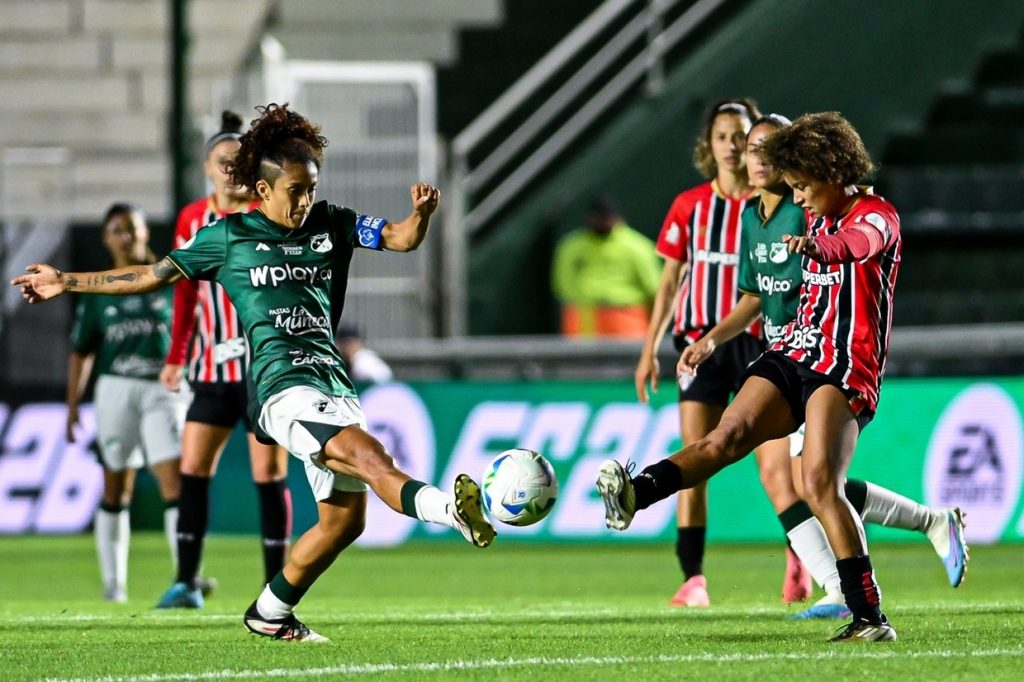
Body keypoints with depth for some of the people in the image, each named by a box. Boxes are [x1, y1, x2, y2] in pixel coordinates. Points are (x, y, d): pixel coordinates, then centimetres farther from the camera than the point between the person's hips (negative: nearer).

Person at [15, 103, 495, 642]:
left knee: (344, 520, 5)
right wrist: (69, 282, 19)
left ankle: (269, 615, 21)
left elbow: (401, 239, 10)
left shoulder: (331, 224, 16)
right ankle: (455, 510, -55)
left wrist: (421, 213, -14)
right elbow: (154, 275, 17)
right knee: (370, 457, -30)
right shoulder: (229, 236, 8)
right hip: (283, 388, -6)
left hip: (333, 385, 6)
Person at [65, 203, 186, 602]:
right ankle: (113, 581, 14)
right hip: (116, 389, 1)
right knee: (115, 490, 7)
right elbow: (81, 352, 9)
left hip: (162, 387, -1)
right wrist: (72, 406, 4)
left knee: (174, 482, -13)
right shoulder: (97, 293, 7)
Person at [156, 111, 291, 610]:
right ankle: (187, 582, 2)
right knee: (193, 469, -2)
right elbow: (186, 290, 15)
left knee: (269, 474, -3)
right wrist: (176, 357, 14)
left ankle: (277, 585, 3)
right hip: (212, 369, 4)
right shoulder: (191, 220, 8)